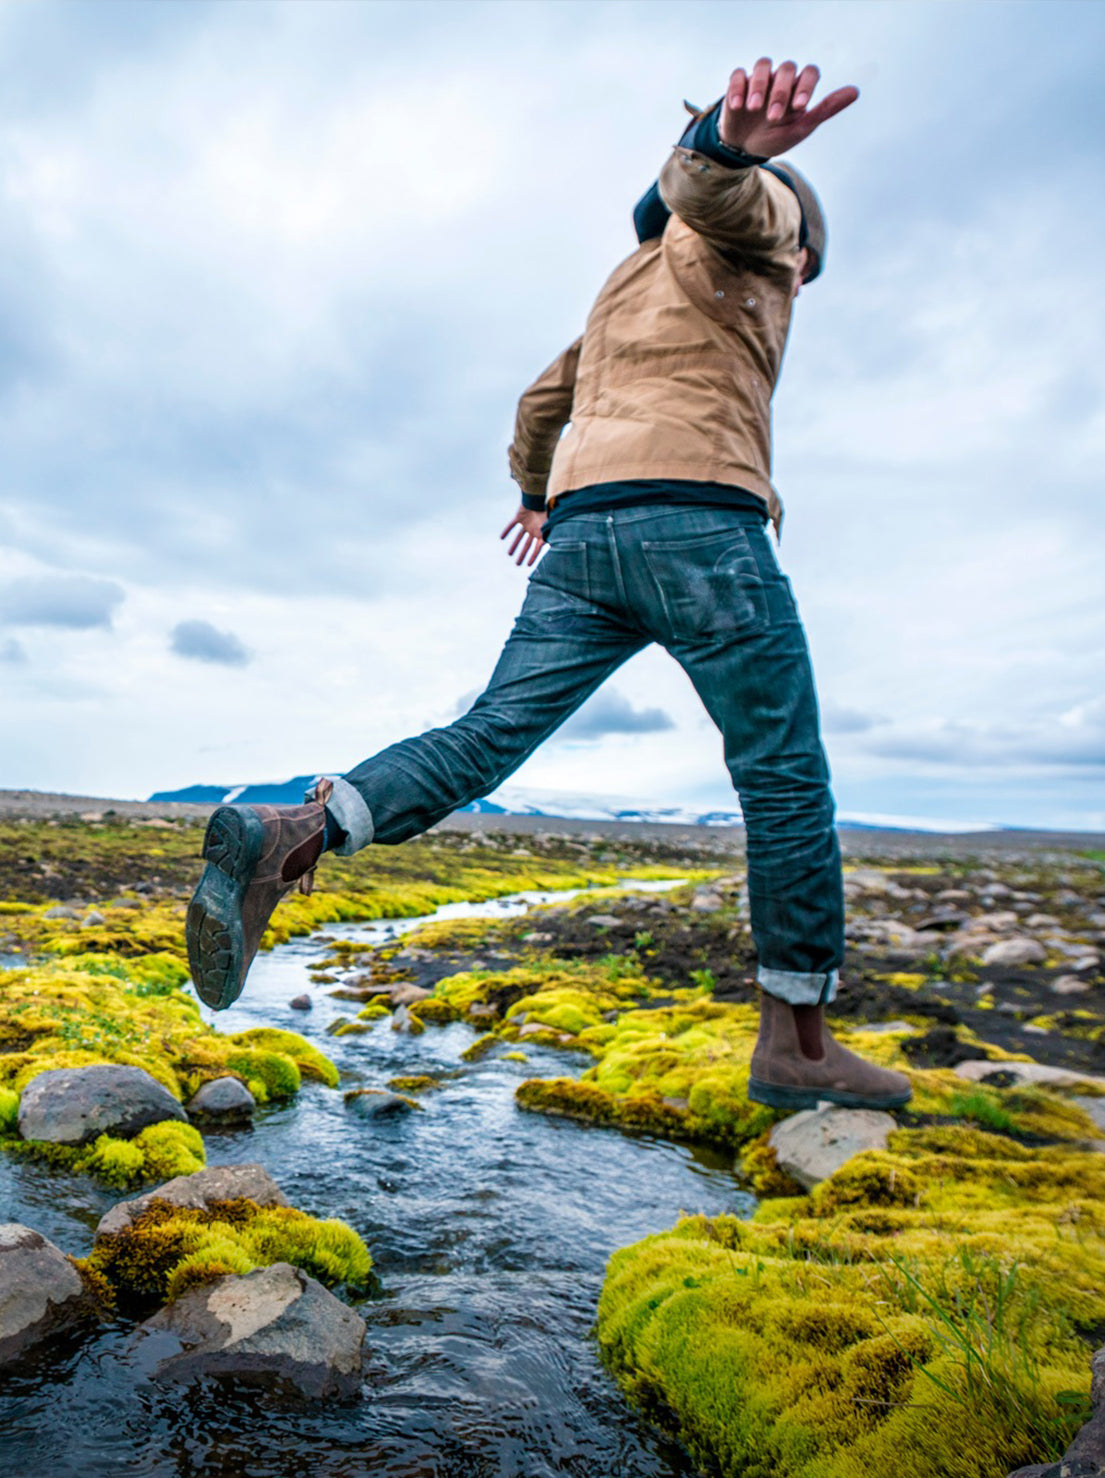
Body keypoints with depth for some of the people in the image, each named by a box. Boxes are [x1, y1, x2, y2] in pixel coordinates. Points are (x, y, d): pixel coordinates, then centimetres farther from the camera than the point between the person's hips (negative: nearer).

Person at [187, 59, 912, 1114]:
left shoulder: (624, 286, 37)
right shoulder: (758, 213, 16)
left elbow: (540, 405, 42)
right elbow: (696, 179, -9)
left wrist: (535, 496, 58)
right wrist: (735, 142, -33)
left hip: (583, 529, 7)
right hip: (699, 521, -7)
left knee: (487, 738, -1)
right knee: (786, 780, -1)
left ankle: (286, 835, -20)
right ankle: (796, 1046, 3)